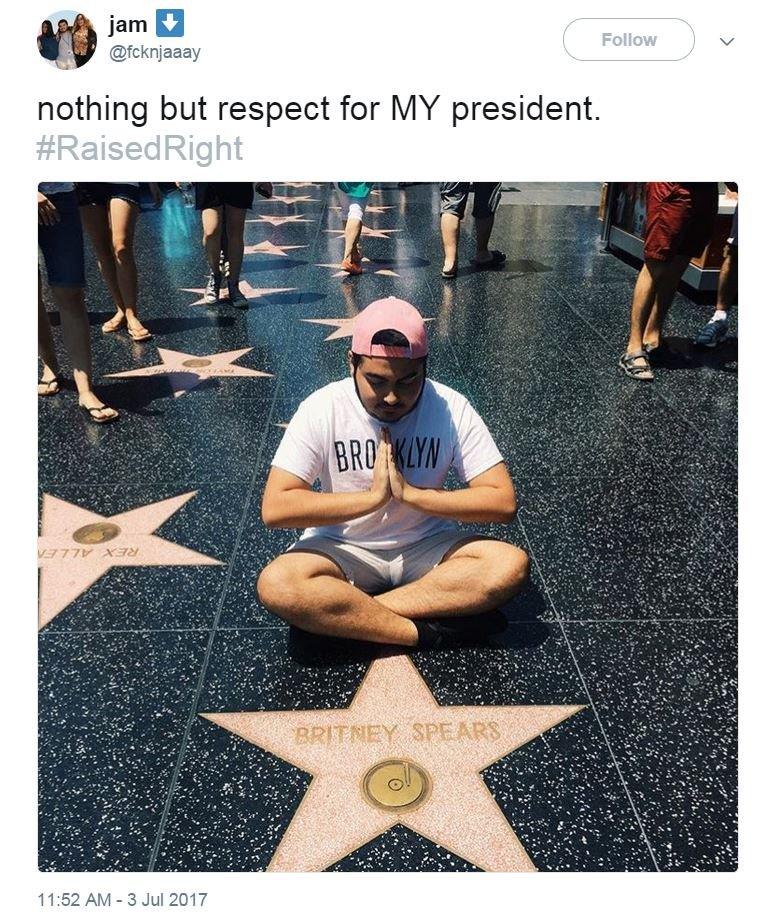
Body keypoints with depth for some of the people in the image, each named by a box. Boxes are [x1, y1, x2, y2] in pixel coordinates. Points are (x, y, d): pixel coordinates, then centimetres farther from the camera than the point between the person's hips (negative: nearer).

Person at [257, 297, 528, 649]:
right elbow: (273, 509, -21)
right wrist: (372, 497, -25)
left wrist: (410, 493, -23)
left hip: (427, 546, 2)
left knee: (511, 565, -26)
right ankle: (430, 631, -22)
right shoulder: (322, 409, -15)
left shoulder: (451, 408, -12)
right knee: (276, 585, -31)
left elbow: (503, 502, -16)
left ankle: (346, 613, -24)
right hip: (343, 550, -1)